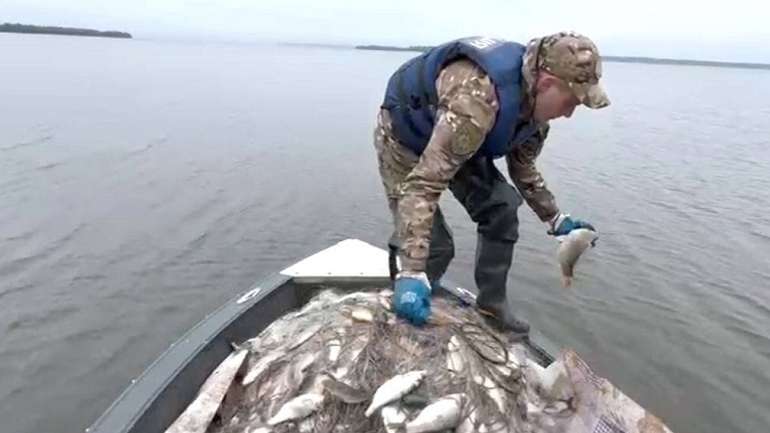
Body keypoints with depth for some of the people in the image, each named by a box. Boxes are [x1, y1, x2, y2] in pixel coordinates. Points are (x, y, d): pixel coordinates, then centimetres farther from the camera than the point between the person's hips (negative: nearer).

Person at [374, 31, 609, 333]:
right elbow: (424, 182, -45)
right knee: (432, 243, -15)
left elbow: (523, 167, 7)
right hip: (405, 138, -7)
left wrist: (555, 219, 8)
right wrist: (412, 274, -48)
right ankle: (404, 322, 11)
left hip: (457, 139, 8)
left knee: (502, 207, -2)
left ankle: (491, 305, 15)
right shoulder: (476, 100, -41)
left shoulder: (534, 99, -11)